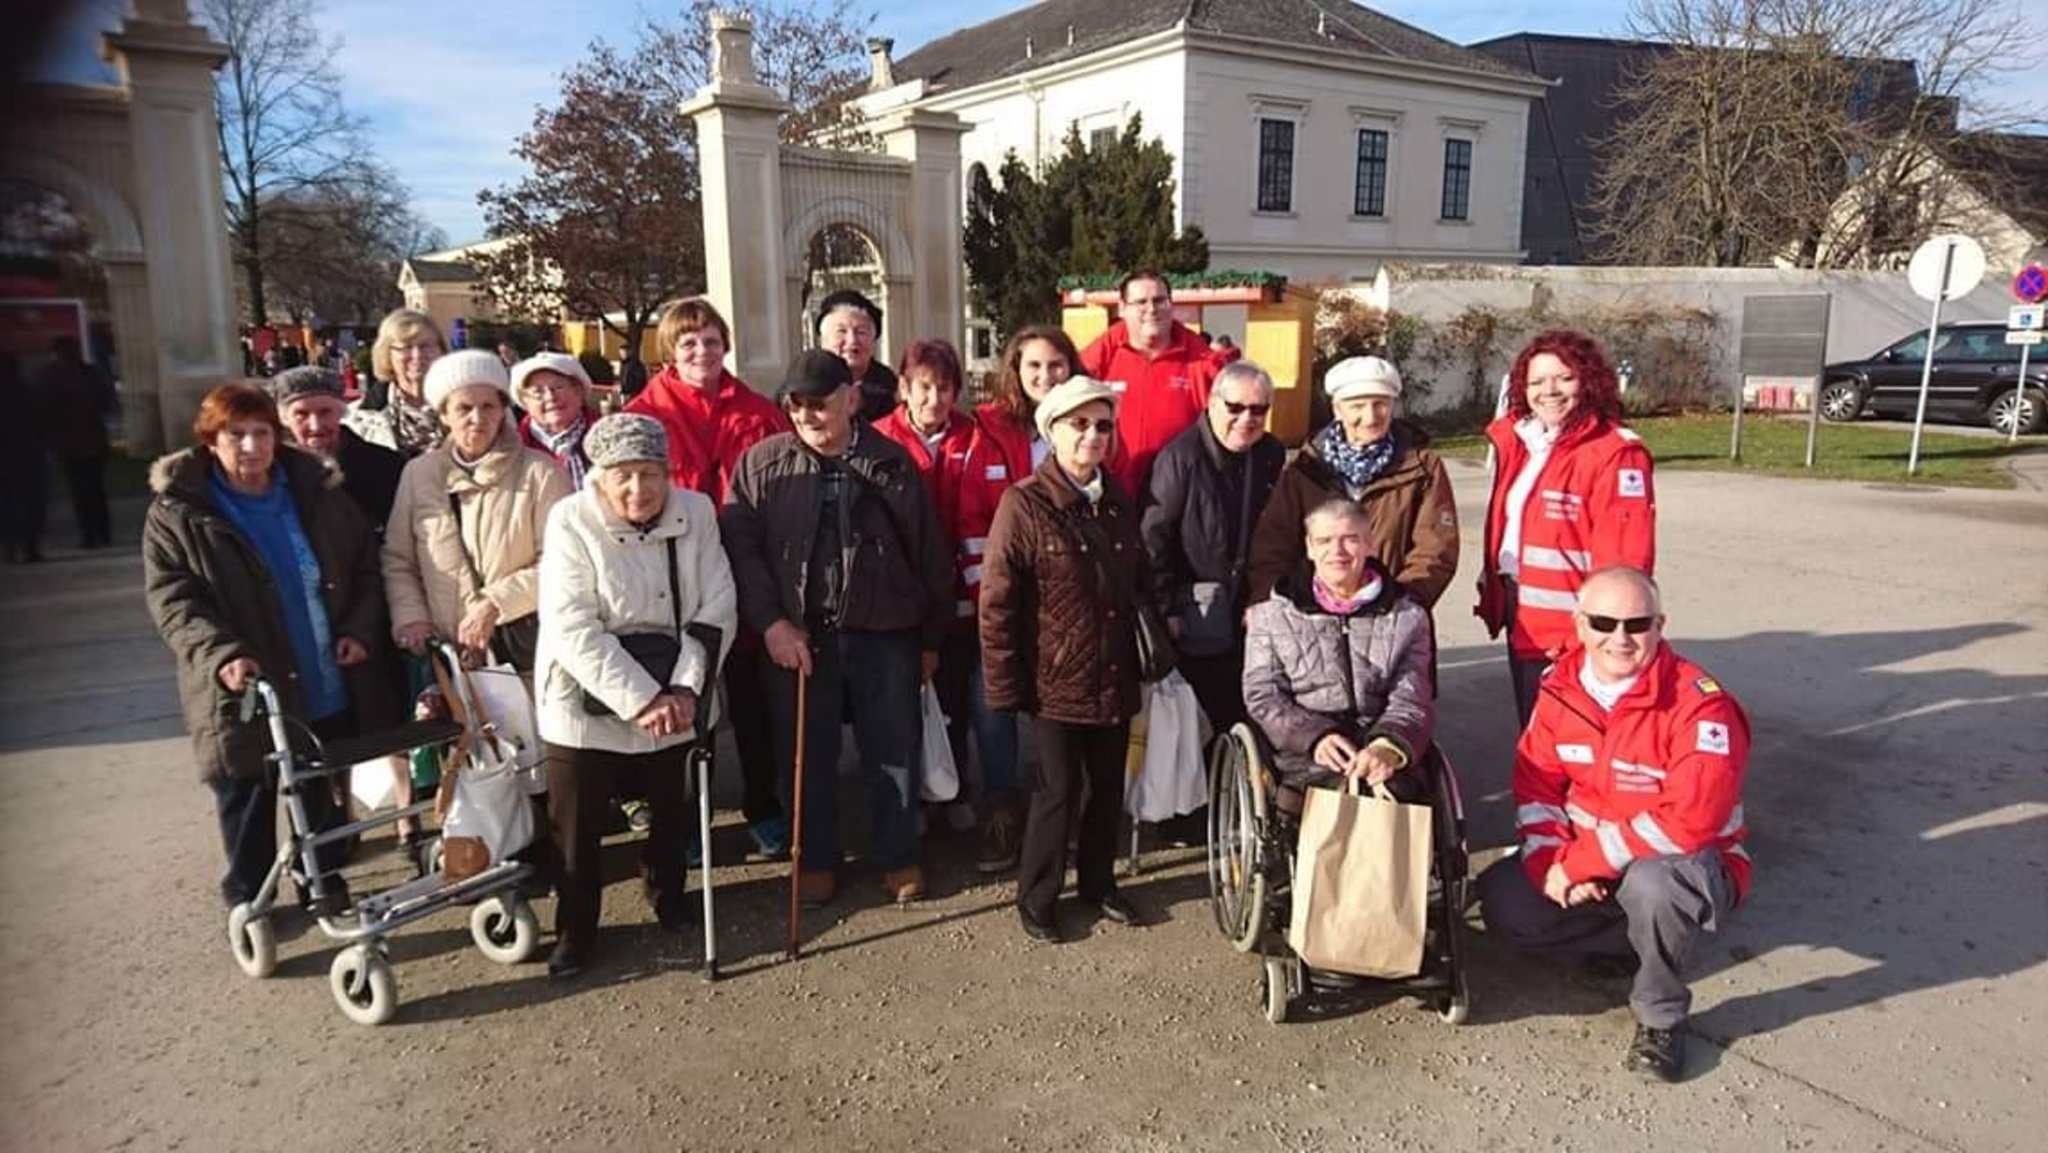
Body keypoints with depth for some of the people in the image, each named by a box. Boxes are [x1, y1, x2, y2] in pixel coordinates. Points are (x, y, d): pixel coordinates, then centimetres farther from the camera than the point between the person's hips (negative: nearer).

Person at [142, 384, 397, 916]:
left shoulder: (318, 493, 2)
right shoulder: (176, 512, -6)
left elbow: (366, 566, 8)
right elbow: (172, 599, -11)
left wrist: (359, 629, -6)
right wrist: (221, 654, -26)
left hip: (332, 686, 3)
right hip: (246, 692, -2)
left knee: (326, 795, 17)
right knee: (248, 802, 11)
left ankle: (326, 880, 35)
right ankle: (248, 899, 29)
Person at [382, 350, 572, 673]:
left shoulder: (540, 473, -3)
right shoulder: (418, 473, 10)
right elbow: (396, 561, 14)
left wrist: (496, 604, -13)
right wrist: (410, 616, 0)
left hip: (525, 646, -3)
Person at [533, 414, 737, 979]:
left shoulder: (696, 513, -6)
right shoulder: (571, 521, -15)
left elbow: (714, 609, -6)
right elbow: (573, 629, -21)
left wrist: (685, 689, -17)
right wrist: (642, 700, -25)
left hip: (674, 701, 3)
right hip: (586, 702, -3)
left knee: (673, 807, 17)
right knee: (577, 824, 5)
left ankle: (669, 891, 43)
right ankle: (575, 928, 26)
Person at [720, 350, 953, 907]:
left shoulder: (892, 462, 1)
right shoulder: (761, 463, 1)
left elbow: (928, 553, 5)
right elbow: (739, 545, -5)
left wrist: (932, 637, 7)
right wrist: (770, 622, -13)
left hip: (885, 635, 0)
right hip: (797, 635, 0)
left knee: (893, 750, 10)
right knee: (806, 754, 11)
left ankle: (898, 856, 28)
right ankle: (816, 859, 29)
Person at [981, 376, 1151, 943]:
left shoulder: (1118, 499, 7)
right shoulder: (1024, 504, -12)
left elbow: (1139, 579, 16)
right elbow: (997, 602, -12)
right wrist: (1006, 684, -12)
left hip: (1115, 677, 6)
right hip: (1057, 678, -5)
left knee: (1109, 786, 15)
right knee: (1060, 788, 0)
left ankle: (1098, 881, 36)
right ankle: (1036, 897, 21)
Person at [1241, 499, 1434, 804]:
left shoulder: (1407, 616, 15)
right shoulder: (1273, 613, 12)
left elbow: (1411, 698, 5)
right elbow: (1262, 695, 5)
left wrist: (1390, 746, -18)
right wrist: (1314, 736, -14)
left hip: (1383, 755, 1)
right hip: (1305, 761, -1)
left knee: (1401, 791, -31)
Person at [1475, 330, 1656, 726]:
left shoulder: (1615, 454, -15)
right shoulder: (1518, 443, 8)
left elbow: (1624, 560, -20)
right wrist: (1493, 595, 12)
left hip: (1573, 633, -8)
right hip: (1523, 622, 8)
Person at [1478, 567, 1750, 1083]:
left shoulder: (1701, 705, -22)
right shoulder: (1561, 685, -4)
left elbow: (1688, 820, -30)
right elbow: (1535, 780, 0)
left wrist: (1580, 863, -26)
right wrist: (1550, 860, -18)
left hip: (1690, 863, -6)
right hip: (1582, 853, 6)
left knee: (1651, 882, -39)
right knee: (1502, 899, -12)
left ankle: (1661, 1019, -11)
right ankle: (1638, 937, 6)